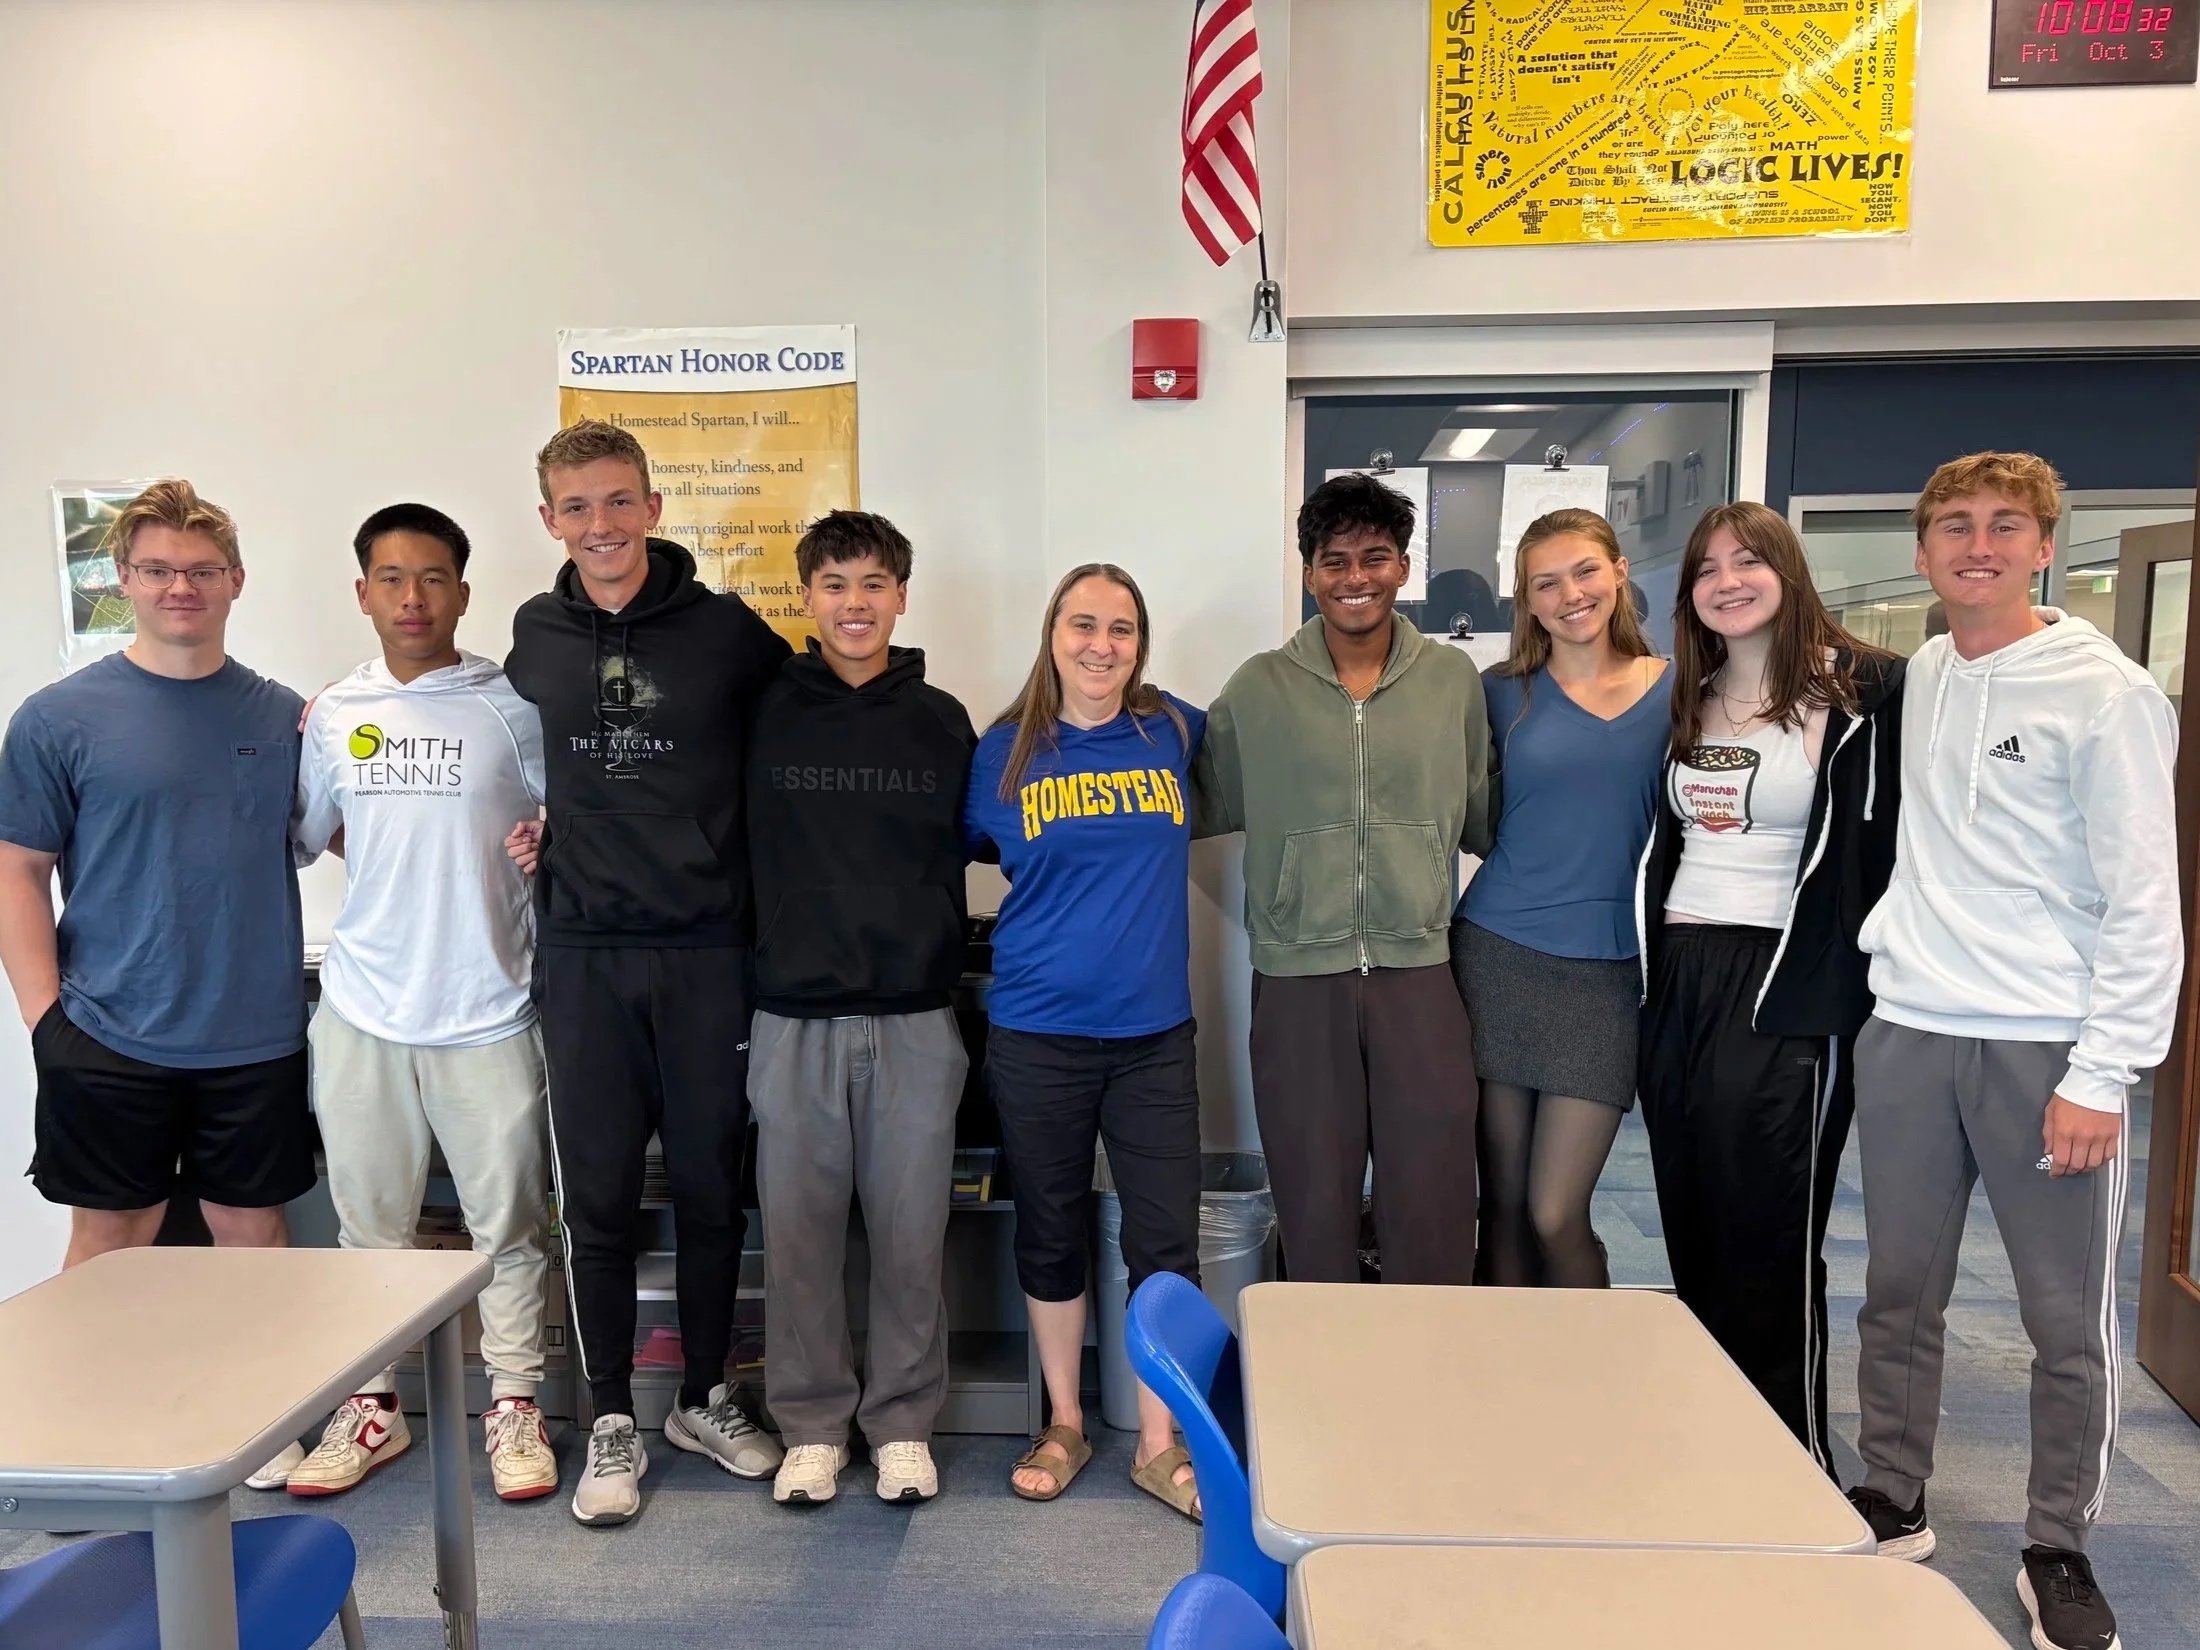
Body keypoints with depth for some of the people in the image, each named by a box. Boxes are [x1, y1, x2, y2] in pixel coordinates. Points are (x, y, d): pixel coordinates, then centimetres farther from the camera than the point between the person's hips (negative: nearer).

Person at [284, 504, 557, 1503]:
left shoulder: (511, 706, -4)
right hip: (362, 1009, 4)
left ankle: (513, 1407, 19)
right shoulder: (334, 714, 6)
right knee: (369, 1222, 15)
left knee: (507, 1223, 6)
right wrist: (402, 851, 6)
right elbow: (308, 835, 16)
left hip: (488, 1009, -3)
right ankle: (372, 1404, 30)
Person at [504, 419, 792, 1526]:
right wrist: (525, 833, 6)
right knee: (597, 1194, 7)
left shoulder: (729, 633, -2)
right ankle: (611, 1421, 22)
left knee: (710, 1187, 9)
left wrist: (740, 867, -2)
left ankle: (705, 1398, 28)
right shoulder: (532, 640, 6)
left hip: (707, 949, -1)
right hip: (582, 953, 2)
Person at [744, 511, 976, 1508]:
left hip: (914, 1019, 0)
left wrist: (943, 967, 6)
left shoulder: (941, 722, 5)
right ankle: (811, 1424, 24)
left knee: (911, 1234, 6)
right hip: (795, 1017, 0)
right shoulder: (765, 714, 3)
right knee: (798, 1232, 7)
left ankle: (903, 1421, 24)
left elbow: (963, 850, 12)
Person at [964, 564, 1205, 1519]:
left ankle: (1159, 1445, 22)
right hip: (1037, 1035, 0)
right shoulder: (1005, 753, 0)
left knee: (1166, 1241, 4)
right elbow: (960, 849, 14)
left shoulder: (1176, 734, 2)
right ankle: (1063, 1425, 32)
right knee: (1051, 1235, 13)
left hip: (1154, 1033, 1)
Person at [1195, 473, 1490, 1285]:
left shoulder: (1454, 679, 5)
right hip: (1297, 982, 0)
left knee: (1432, 1221, 6)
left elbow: (1483, 819, 12)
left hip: (1420, 976, 1)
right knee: (1313, 1218, 11)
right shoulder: (1257, 688, 3)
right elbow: (1201, 808, 9)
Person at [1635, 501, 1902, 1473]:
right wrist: (1653, 975, 14)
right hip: (1677, 982, 6)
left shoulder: (1864, 691, -6)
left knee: (1769, 1244, 1)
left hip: (1788, 989, -6)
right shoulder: (1685, 701, 13)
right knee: (1692, 1234, 13)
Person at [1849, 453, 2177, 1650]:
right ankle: (1889, 1505, 27)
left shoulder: (2105, 693, -7)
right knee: (1898, 1296, 12)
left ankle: (2059, 1552, 23)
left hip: (2045, 1048, -4)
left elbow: (2145, 902, -9)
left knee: (2069, 1323, 6)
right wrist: (1889, 939, 9)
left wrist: (2102, 1075, -13)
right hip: (1906, 1035, 4)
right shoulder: (1910, 678, 8)